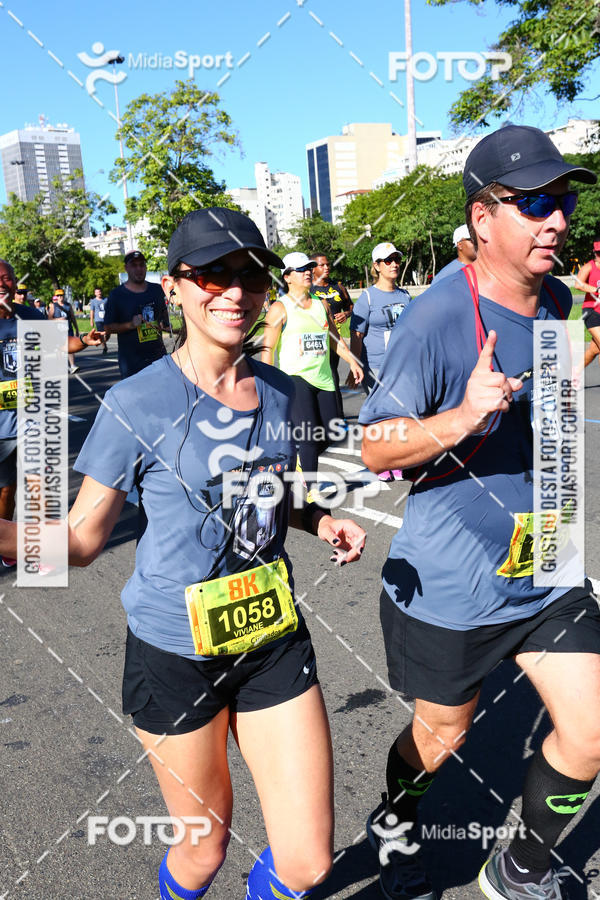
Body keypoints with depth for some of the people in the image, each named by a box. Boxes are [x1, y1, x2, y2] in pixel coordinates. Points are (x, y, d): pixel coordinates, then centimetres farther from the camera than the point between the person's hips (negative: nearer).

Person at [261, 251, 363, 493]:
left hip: (323, 378, 6)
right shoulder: (280, 308, -3)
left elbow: (334, 337, 24)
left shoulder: (321, 304, 15)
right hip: (295, 377, -6)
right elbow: (267, 348, -7)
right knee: (308, 433, -14)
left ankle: (301, 459, 33)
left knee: (329, 433, 5)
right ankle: (311, 486, -3)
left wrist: (352, 361, 15)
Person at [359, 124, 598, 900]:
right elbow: (374, 448, -22)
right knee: (440, 738, 14)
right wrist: (461, 418, -36)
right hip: (448, 583, -6)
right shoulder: (435, 319, -21)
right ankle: (392, 828, 49)